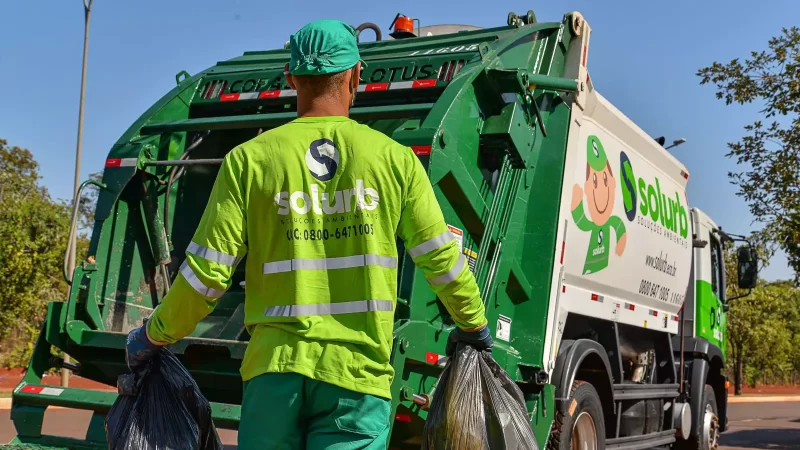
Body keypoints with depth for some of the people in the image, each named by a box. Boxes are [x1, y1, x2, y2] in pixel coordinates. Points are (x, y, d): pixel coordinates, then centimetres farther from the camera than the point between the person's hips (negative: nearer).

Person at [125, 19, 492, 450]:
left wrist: (154, 336, 15)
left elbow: (207, 273, -2)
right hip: (357, 372, 0)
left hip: (274, 367, 1)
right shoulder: (395, 159, 1)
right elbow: (442, 260, 6)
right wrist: (473, 325, 25)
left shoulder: (249, 159, 0)